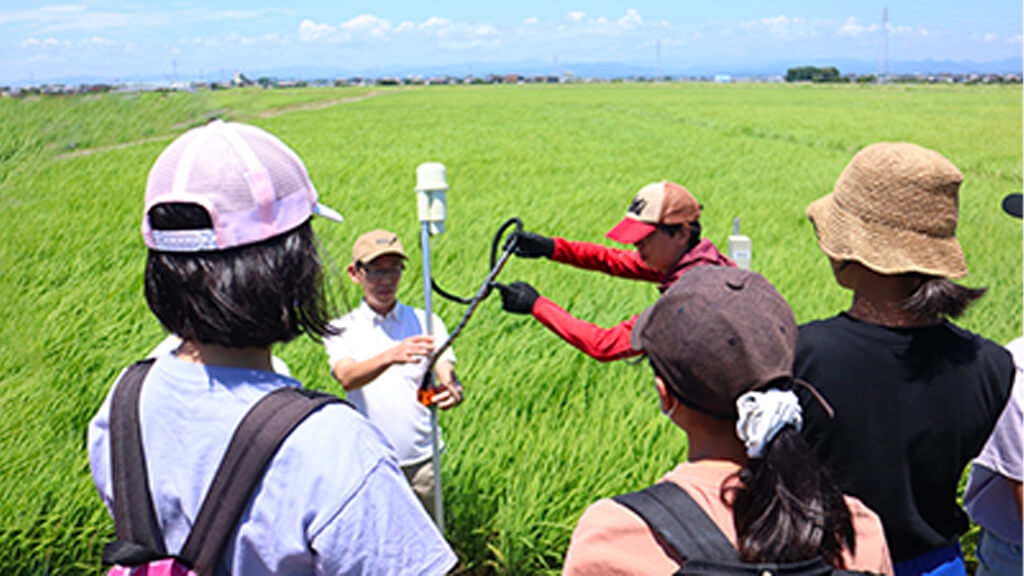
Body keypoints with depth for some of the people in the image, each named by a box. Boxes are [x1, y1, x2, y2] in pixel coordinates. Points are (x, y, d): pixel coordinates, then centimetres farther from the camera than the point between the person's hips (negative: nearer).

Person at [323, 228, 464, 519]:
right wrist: (392, 356, -36)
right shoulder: (342, 329, 2)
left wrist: (452, 390, -31)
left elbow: (447, 374, -6)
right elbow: (347, 378, -17)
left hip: (422, 460, 1)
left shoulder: (426, 323, 7)